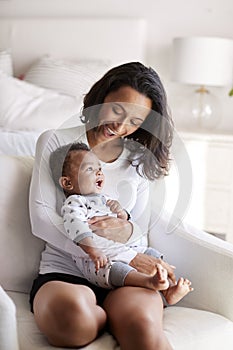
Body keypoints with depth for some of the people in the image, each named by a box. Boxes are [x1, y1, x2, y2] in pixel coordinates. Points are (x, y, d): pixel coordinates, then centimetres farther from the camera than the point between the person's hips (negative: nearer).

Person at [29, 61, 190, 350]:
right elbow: (41, 218, -7)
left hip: (125, 277, -1)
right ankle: (123, 319, -11)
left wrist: (126, 231, -14)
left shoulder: (140, 160, 16)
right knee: (69, 313, -36)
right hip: (63, 272, 1)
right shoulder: (56, 142, 5)